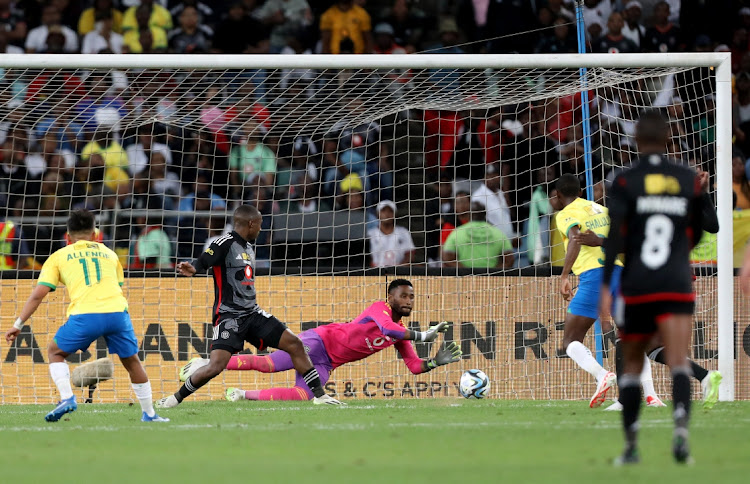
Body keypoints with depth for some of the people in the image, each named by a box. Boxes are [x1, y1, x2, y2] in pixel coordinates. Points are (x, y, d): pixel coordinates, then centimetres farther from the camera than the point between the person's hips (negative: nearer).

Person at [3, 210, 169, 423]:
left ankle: (67, 398, 2)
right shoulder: (109, 253, 26)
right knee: (132, 362, 21)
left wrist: (18, 324, 14)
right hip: (117, 311, 2)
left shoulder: (59, 256, 19)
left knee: (55, 351, 21)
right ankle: (149, 414, 24)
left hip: (85, 315, -2)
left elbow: (38, 294, 12)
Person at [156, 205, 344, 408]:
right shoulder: (225, 244, -10)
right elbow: (202, 262, -26)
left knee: (295, 345, 2)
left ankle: (319, 395, 12)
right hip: (228, 314, -8)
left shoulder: (248, 248, 17)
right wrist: (191, 269, -48)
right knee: (215, 366, -21)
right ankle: (176, 398, -1)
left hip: (252, 313, 8)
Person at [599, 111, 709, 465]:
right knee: (678, 362, -11)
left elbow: (615, 236, -12)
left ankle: (631, 445, 17)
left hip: (636, 287, 0)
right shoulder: (690, 181, 6)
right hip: (677, 286, 0)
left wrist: (605, 286, -13)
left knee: (632, 365, 16)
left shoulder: (625, 182, -2)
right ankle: (681, 425, -37)